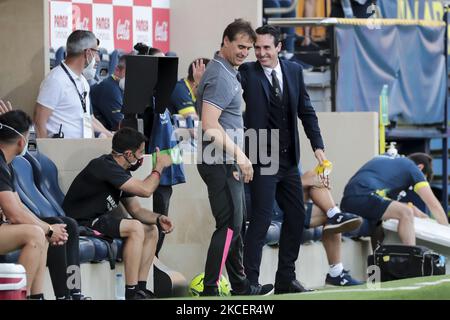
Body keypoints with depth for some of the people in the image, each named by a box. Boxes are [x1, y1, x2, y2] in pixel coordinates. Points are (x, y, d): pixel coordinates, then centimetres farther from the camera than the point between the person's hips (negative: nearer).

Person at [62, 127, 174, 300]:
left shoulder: (123, 172, 12)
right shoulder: (104, 166, -20)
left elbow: (136, 209, 15)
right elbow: (145, 190, -25)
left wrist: (158, 218, -5)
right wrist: (159, 166, -8)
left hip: (99, 219, 11)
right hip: (81, 224, -11)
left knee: (151, 230, 8)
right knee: (135, 228, -26)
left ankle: (140, 289, 4)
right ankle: (131, 293, -25)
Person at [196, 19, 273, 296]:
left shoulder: (228, 73, 16)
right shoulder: (220, 77, -17)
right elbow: (210, 125, -24)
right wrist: (239, 155, -22)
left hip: (229, 162, 10)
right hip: (220, 162, -10)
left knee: (236, 224, 15)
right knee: (230, 225, -11)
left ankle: (241, 286, 23)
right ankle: (210, 290, -11)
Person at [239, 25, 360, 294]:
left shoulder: (294, 71, 5)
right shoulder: (247, 73, -7)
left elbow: (306, 111, 10)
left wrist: (318, 146, 5)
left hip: (288, 159, 6)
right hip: (262, 159, -6)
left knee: (296, 216, 10)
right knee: (261, 218, -10)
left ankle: (286, 279, 20)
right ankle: (250, 280, -7)